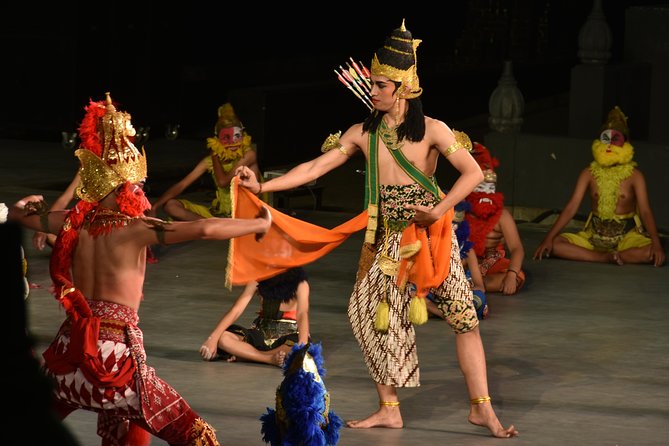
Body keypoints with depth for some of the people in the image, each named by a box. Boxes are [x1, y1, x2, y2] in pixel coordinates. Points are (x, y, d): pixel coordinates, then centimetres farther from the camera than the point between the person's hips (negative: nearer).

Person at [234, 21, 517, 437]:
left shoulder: (432, 130, -8)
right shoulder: (363, 133, 2)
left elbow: (474, 173, -9)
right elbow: (315, 168, -1)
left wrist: (440, 209, -19)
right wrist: (262, 186, -10)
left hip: (431, 234, -4)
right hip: (389, 239, 4)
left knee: (463, 313, -7)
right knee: (373, 312, 2)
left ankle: (482, 407, -1)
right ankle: (389, 409, 13)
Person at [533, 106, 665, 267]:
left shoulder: (634, 175, -5)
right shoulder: (589, 173, 2)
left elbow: (645, 211, -14)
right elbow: (571, 207, -3)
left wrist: (656, 243, -30)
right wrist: (548, 238, -15)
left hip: (626, 236, -2)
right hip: (594, 235, 2)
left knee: (653, 253, -33)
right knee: (554, 244, -23)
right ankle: (605, 257, -29)